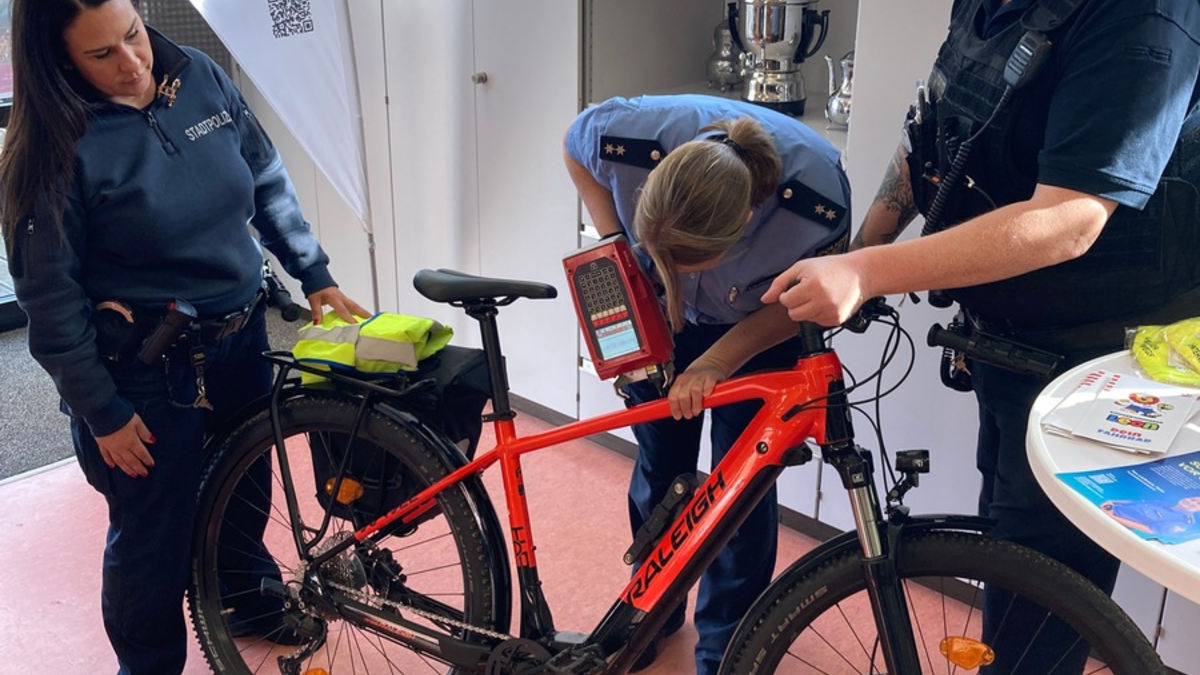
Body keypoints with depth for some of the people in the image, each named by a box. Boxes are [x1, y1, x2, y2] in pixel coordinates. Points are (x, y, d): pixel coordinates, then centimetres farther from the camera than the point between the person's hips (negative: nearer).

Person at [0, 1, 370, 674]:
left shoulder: (201, 77, -4)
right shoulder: (54, 149, -19)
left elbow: (269, 182, 8)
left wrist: (315, 275, 5)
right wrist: (103, 413, -11)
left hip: (242, 340, 6)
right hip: (145, 377, -5)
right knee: (152, 541, 10)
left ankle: (251, 595, 53)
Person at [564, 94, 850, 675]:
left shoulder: (818, 200, -40)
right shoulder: (627, 135, -36)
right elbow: (574, 148, -10)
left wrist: (719, 360, -30)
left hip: (759, 326, -2)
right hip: (660, 316, 2)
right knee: (659, 468, 11)